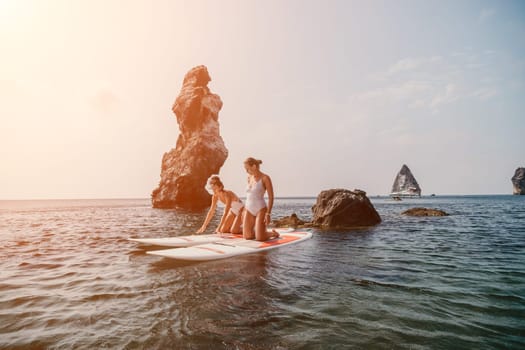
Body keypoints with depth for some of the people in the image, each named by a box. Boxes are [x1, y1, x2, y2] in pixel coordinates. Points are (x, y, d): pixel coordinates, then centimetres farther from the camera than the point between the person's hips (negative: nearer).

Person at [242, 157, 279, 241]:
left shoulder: (265, 178, -10)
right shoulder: (249, 177, 10)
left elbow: (271, 197, -11)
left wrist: (268, 214, -17)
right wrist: (244, 211, 17)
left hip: (260, 209, -6)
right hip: (249, 209, 6)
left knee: (260, 238, -10)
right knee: (247, 236, 3)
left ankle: (273, 233, 21)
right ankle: (260, 231, 32)